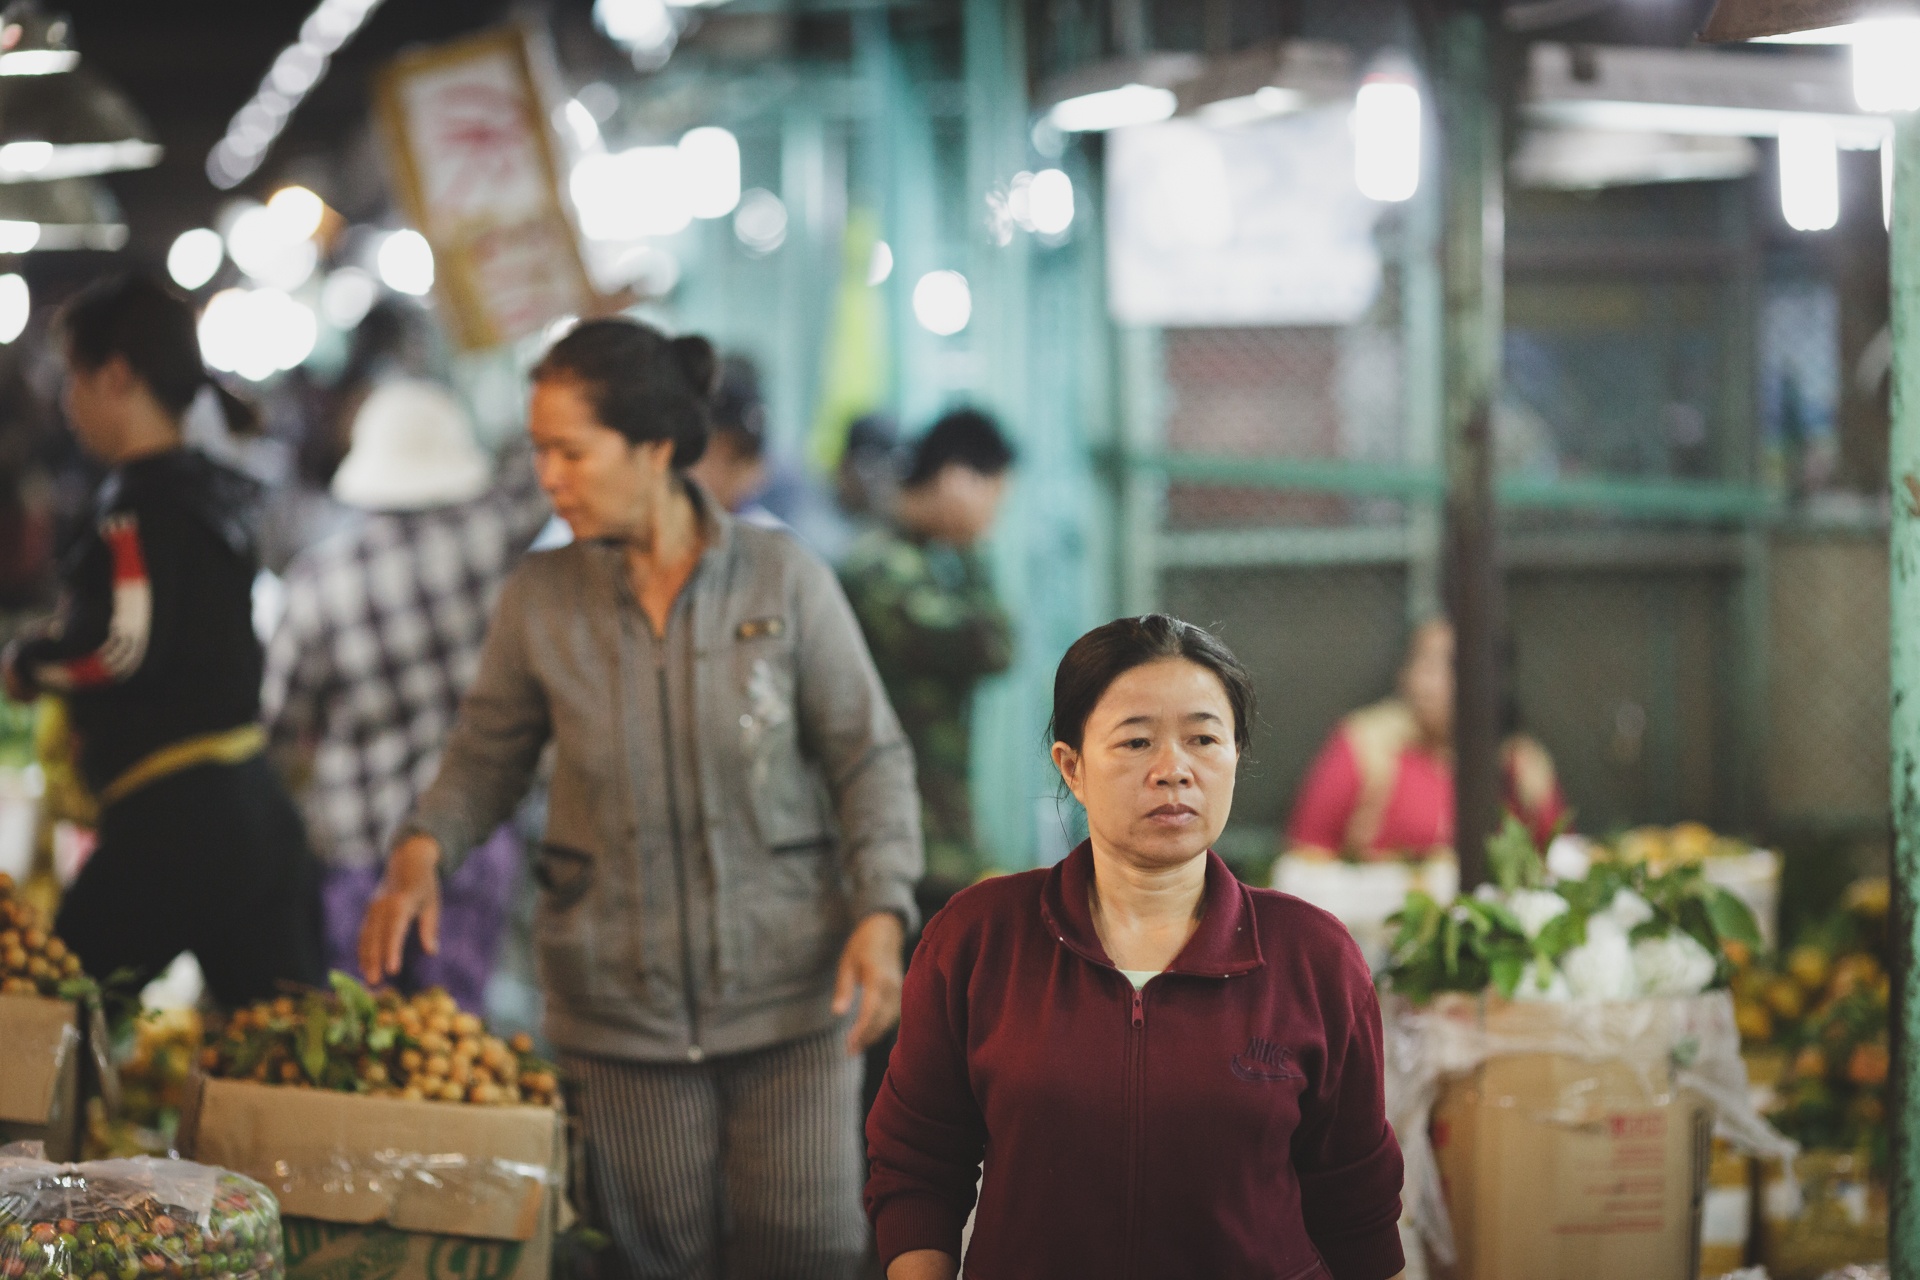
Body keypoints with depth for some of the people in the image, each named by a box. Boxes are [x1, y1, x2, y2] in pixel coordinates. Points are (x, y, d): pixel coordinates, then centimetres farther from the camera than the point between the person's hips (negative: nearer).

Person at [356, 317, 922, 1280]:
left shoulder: (785, 581, -6)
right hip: (622, 1006, 1)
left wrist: (880, 913, -11)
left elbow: (870, 758, 0)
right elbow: (485, 756, 10)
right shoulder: (538, 602, -2)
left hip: (789, 992, -1)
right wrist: (423, 848, -10)